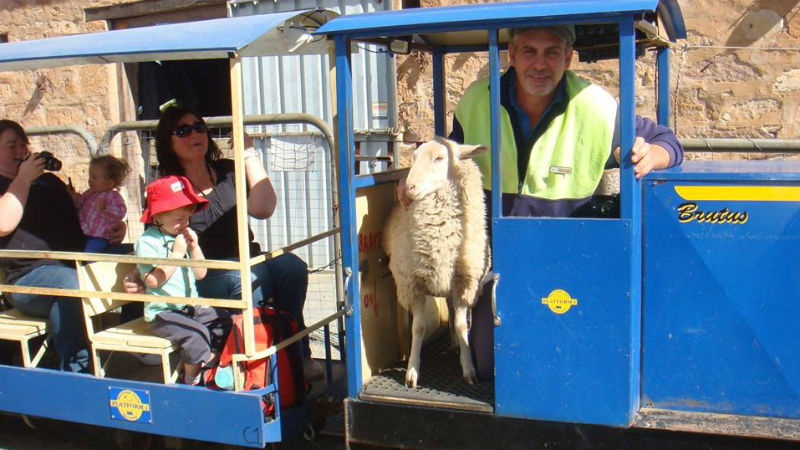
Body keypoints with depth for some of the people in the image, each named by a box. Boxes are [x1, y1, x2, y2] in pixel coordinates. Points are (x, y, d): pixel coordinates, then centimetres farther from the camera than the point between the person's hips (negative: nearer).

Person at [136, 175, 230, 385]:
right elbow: (153, 280, -22)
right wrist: (177, 253, -20)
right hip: (162, 312, -7)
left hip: (191, 305, 8)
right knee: (196, 334, -27)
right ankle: (192, 380, -6)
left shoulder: (185, 237, 10)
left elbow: (200, 274, 10)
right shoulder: (146, 242, -11)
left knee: (223, 321, -6)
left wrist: (194, 247, -4)